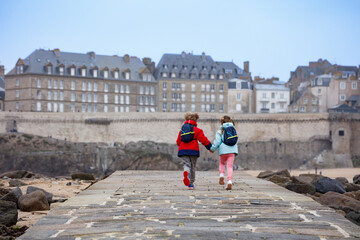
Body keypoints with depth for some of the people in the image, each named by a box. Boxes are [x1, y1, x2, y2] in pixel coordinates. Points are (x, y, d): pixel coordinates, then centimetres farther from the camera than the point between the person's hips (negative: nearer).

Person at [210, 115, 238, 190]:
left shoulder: (220, 131, 0)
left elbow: (217, 142, -4)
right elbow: (236, 140, 19)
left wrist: (212, 149, 8)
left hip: (223, 150, -2)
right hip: (232, 150, 2)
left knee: (222, 163, 23)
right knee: (230, 166, 1)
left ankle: (221, 176, 1)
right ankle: (229, 182, -13)